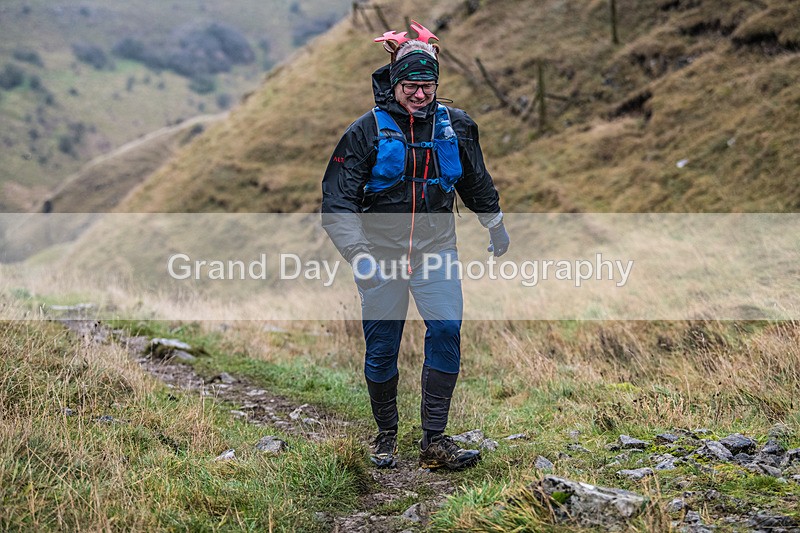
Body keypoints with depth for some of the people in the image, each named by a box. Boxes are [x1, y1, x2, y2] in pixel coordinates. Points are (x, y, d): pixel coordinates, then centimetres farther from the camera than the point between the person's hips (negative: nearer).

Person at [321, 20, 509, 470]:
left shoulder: (455, 126, 2)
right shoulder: (367, 130, -9)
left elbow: (477, 182, 20)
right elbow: (338, 201, -11)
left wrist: (496, 227, 31)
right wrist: (358, 254, -22)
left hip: (436, 248, 2)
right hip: (381, 251, -2)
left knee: (447, 330, -12)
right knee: (381, 347, 4)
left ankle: (435, 441, -6)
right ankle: (386, 436, 23)